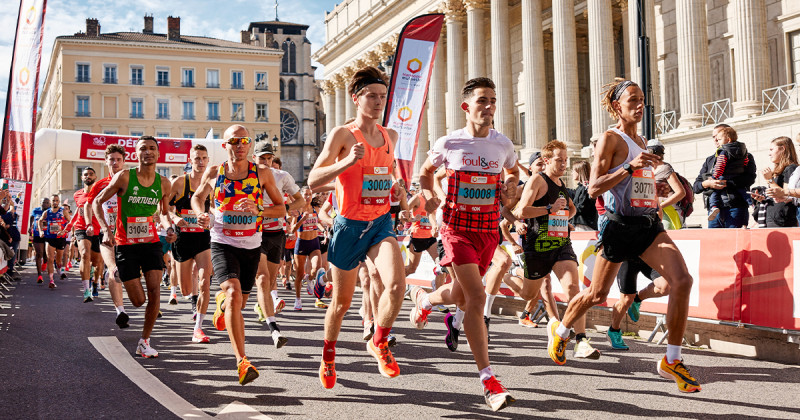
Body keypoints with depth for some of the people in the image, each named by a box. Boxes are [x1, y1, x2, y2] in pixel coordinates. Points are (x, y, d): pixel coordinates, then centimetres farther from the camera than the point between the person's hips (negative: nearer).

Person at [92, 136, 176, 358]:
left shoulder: (163, 183, 2)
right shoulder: (124, 177, -9)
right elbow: (97, 202, -1)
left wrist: (169, 228, -4)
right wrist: (106, 229, -15)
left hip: (151, 242, 3)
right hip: (125, 244, -3)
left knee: (154, 291, -11)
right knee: (138, 301, -2)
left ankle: (144, 342, 4)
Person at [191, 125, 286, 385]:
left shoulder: (262, 174, -1)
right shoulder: (213, 173, 0)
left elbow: (282, 209, 3)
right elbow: (197, 197, 18)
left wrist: (258, 210, -16)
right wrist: (201, 215, -4)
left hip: (251, 247, 2)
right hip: (222, 244, -2)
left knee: (237, 304, 13)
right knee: (234, 294, -25)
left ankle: (222, 302, 53)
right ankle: (241, 361, -26)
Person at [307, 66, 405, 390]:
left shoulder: (391, 136, 9)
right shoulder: (342, 134, -9)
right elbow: (313, 181, -15)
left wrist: (394, 184, 13)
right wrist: (346, 162, -28)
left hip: (381, 223, 4)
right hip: (350, 225, -3)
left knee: (397, 284, -22)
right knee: (342, 302, 10)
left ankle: (378, 343, 4)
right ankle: (328, 355, 37)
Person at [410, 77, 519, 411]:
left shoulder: (503, 144, 3)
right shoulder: (448, 144, -4)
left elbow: (513, 172, 24)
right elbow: (426, 171, 14)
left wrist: (508, 186, 3)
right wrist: (428, 195, -3)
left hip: (489, 229, 4)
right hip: (457, 226, -4)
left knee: (460, 297, 16)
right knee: (477, 297, -17)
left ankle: (424, 298, 54)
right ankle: (488, 380, -11)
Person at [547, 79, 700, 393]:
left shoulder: (642, 142, 17)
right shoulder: (610, 139, -6)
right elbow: (593, 188, -15)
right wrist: (630, 167, -22)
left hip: (648, 223, 6)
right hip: (619, 224, -6)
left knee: (682, 281, -14)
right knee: (598, 294, 6)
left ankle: (672, 360, -4)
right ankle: (559, 329, 37)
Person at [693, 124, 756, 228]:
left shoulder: (745, 157, 9)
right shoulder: (709, 160, 23)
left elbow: (749, 179, -9)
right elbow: (695, 186, 15)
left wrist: (725, 183, -14)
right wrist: (707, 184, -7)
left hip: (735, 209, -4)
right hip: (714, 210, 4)